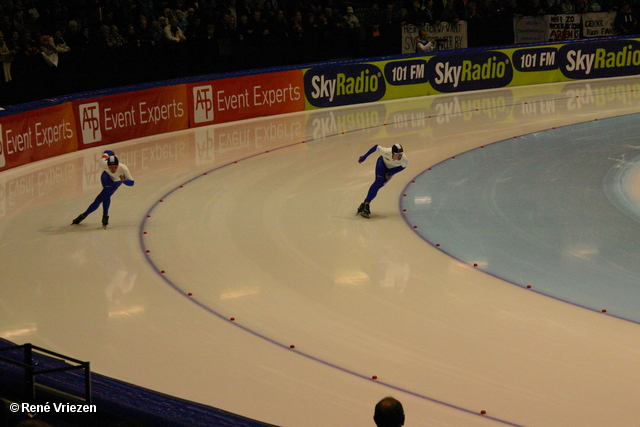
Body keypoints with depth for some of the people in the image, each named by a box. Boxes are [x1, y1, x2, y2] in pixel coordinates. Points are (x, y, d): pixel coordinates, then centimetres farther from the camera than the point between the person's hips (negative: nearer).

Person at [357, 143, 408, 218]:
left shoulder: (404, 160, -35)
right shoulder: (386, 152, -40)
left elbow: (403, 167, -10)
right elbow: (376, 147, -21)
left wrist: (392, 173, -21)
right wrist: (364, 157, -12)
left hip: (392, 169, 2)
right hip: (382, 163, -2)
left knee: (379, 185, -8)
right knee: (378, 181, -20)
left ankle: (364, 204, 0)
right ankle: (366, 205, -18)